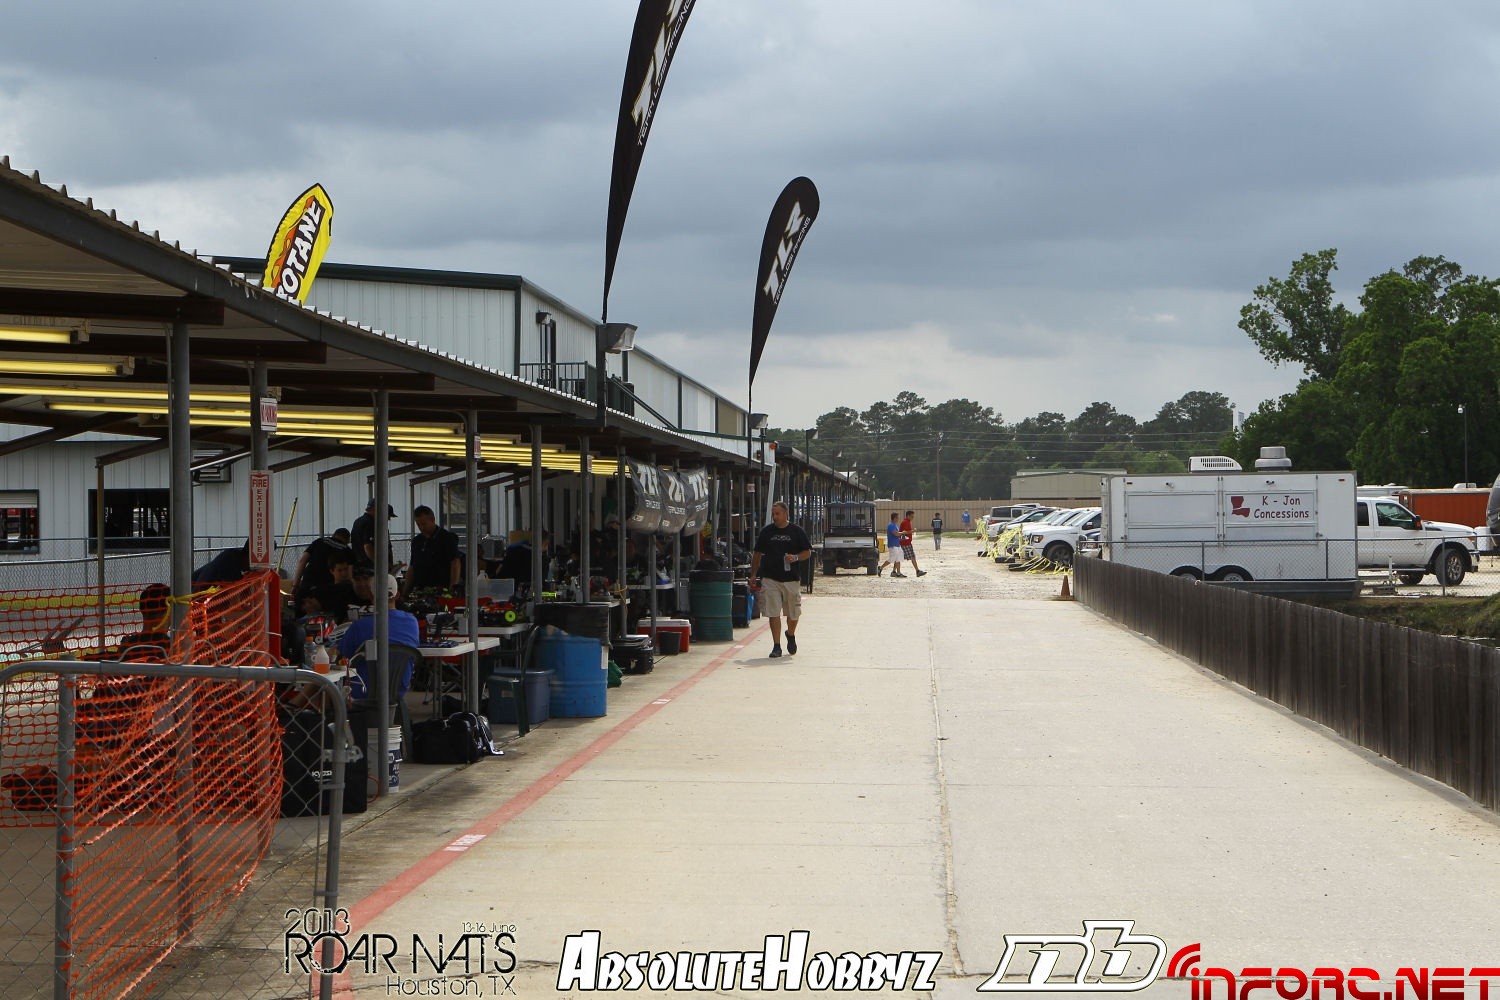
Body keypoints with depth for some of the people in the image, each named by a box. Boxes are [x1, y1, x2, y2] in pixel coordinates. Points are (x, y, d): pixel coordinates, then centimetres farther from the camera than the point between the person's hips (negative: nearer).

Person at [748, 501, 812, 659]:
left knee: (793, 613, 10)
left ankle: (791, 635, 38)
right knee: (773, 614, -5)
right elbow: (757, 553, 13)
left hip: (792, 579, 0)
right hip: (771, 579, 0)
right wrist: (753, 574, 9)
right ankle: (776, 646, -1)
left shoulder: (797, 532, 2)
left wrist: (796, 558, -14)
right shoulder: (766, 531, 7)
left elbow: (808, 552, 6)